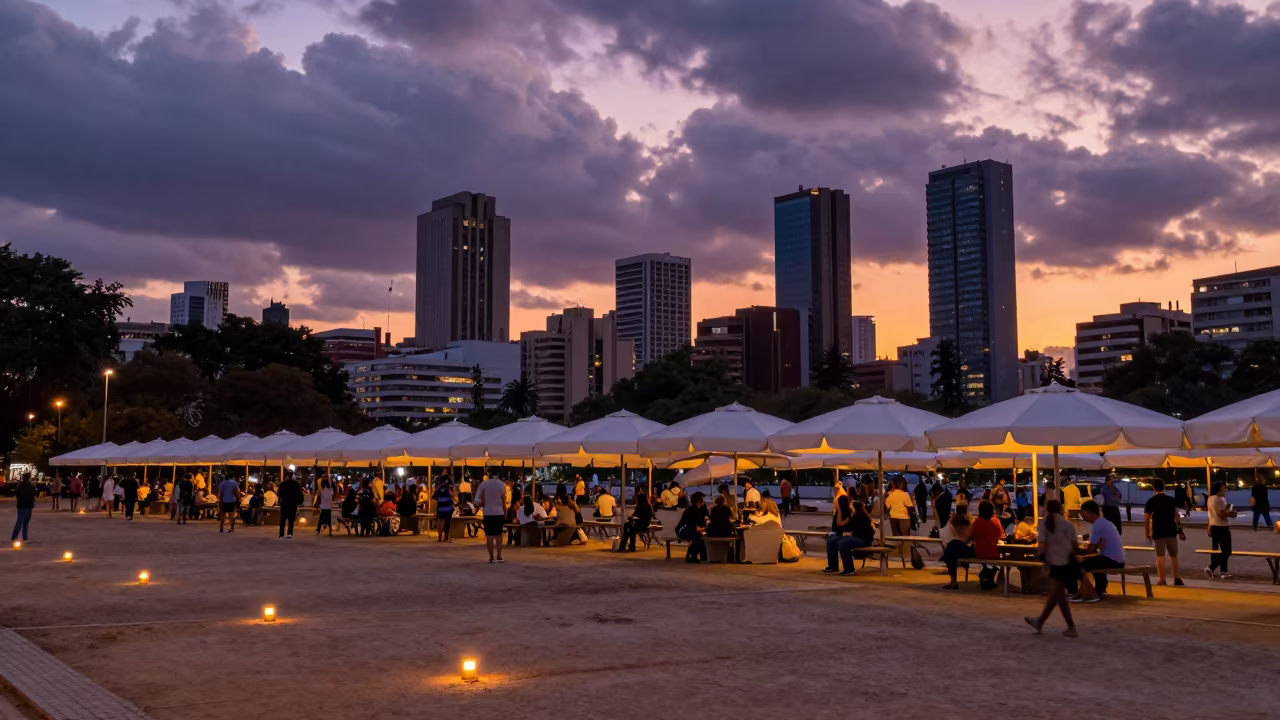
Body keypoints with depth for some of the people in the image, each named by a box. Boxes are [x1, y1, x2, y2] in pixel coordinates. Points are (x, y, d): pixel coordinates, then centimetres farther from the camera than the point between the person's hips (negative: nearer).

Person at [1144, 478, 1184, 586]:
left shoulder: (1150, 501, -2)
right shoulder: (1172, 500, 5)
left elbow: (1147, 518, -1)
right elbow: (1176, 515, 0)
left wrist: (1147, 532, 8)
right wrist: (1180, 529, 4)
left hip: (1158, 532, -2)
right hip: (1171, 530, 2)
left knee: (1160, 555, 3)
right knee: (1173, 555, 13)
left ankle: (1162, 580, 0)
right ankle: (1177, 578, 15)